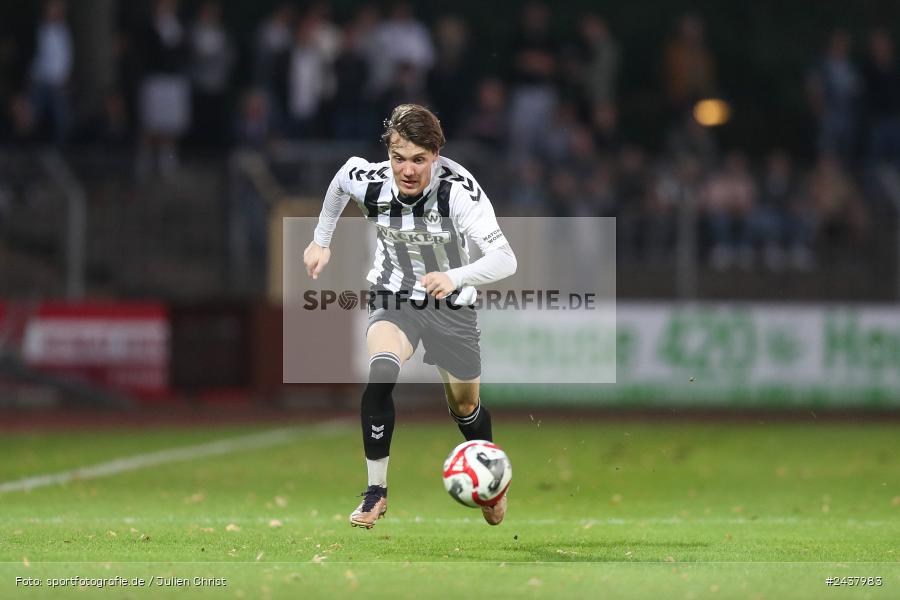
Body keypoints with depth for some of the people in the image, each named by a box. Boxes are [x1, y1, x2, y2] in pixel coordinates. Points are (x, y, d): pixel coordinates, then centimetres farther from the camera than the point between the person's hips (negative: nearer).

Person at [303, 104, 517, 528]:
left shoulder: (459, 190, -31)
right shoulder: (368, 181, -21)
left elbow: (505, 259, -37)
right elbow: (340, 178, 6)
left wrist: (455, 277, -55)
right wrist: (321, 241, 13)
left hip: (451, 306, 0)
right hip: (393, 299, 1)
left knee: (465, 406, 16)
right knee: (381, 373, -30)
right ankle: (375, 493, -19)